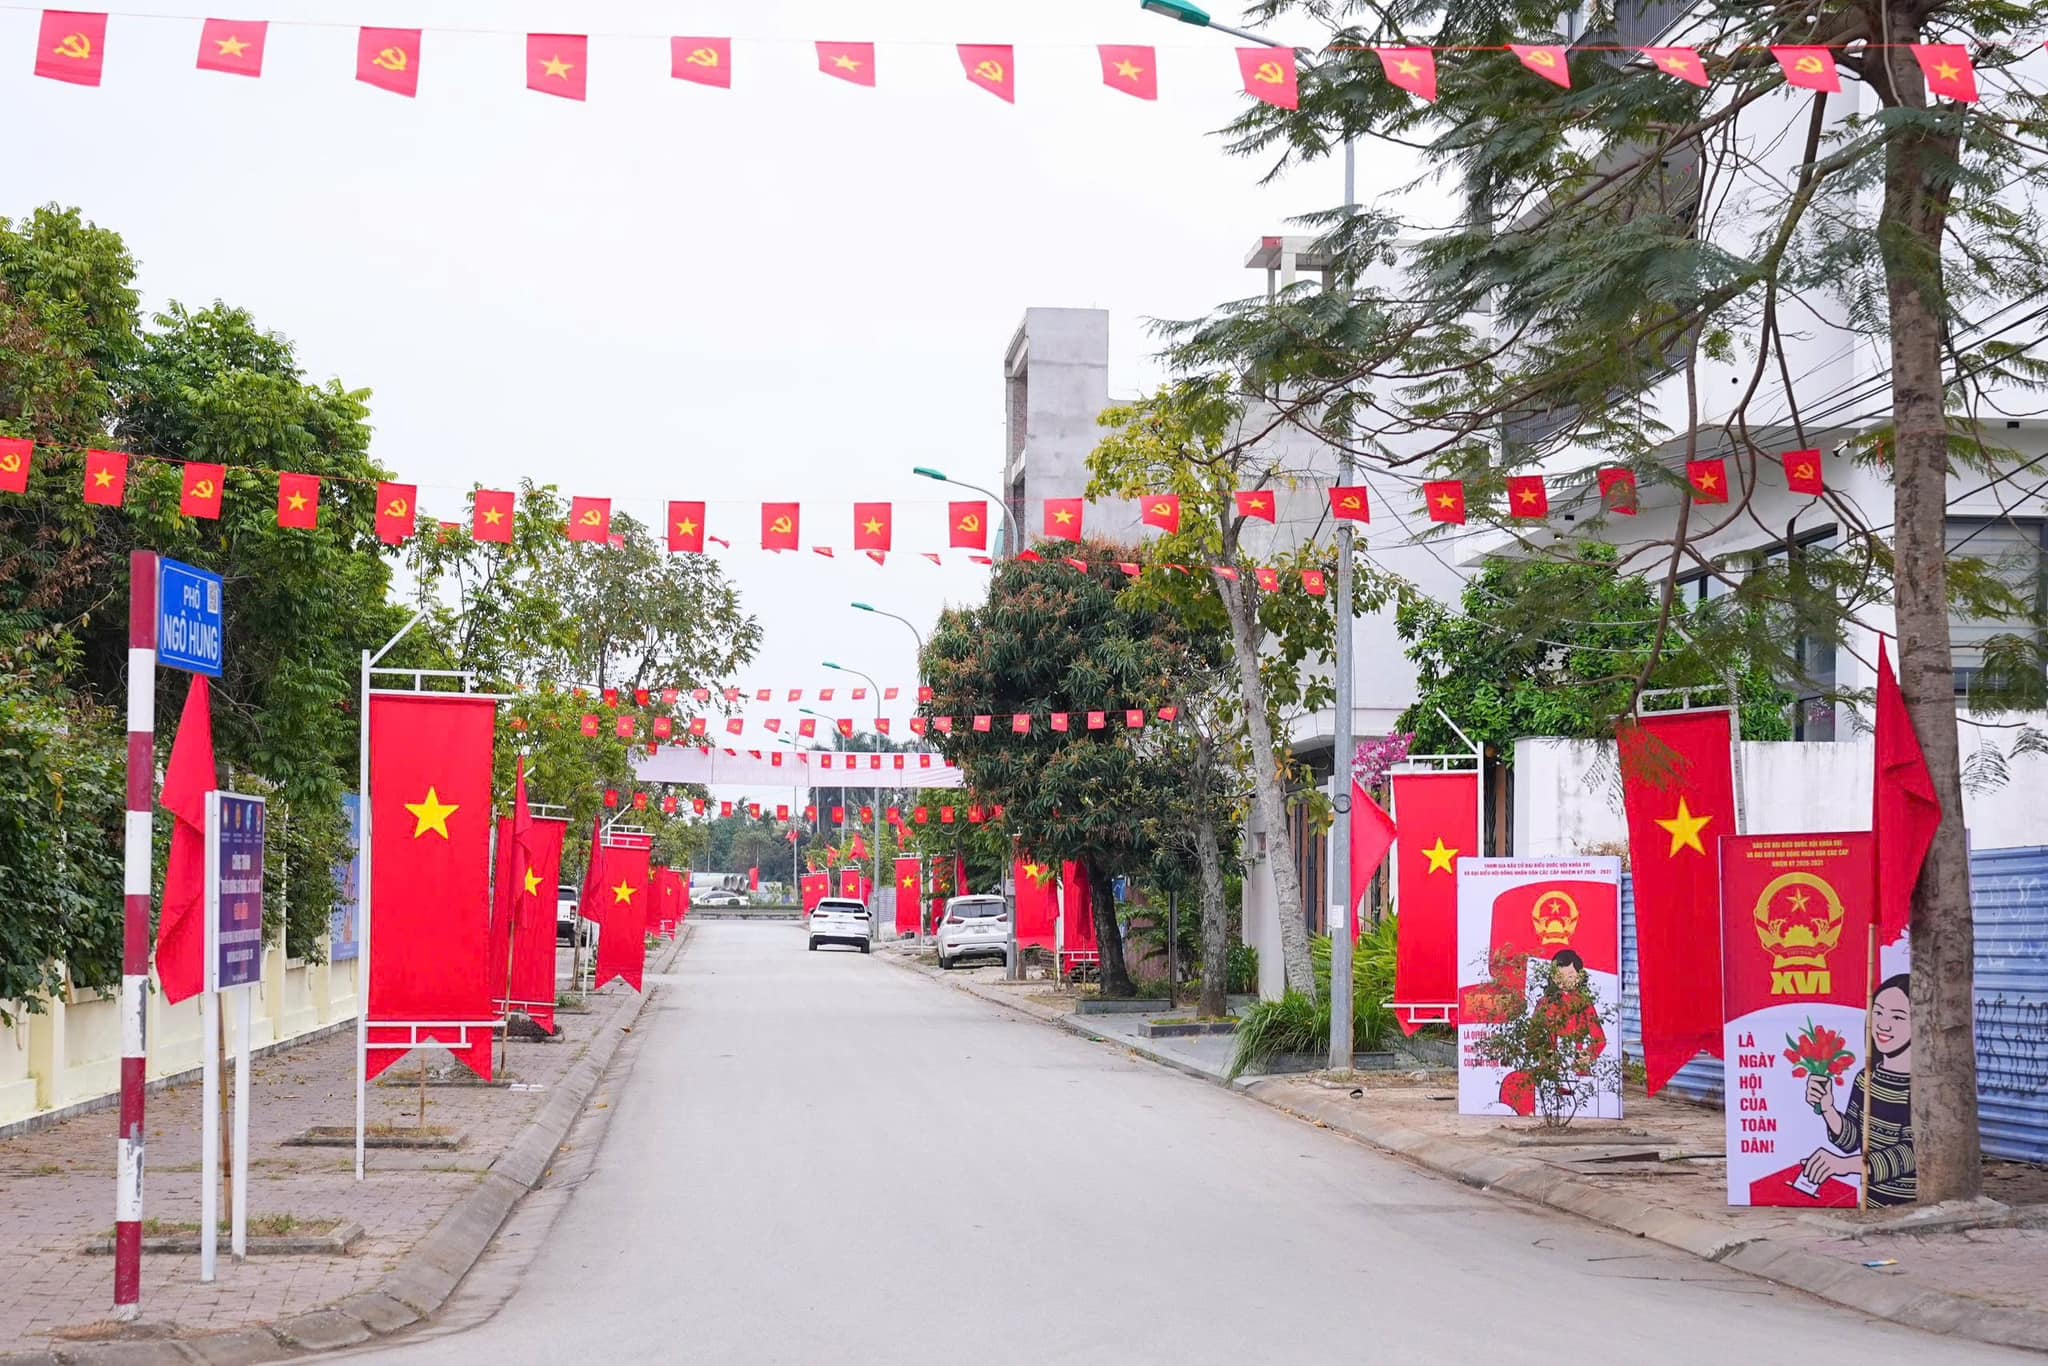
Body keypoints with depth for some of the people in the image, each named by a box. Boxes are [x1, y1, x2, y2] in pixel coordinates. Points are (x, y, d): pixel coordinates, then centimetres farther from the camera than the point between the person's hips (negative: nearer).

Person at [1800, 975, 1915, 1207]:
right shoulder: (1867, 1077, 5)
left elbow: (1910, 1153, -22)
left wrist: (1845, 1164, -35)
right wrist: (1827, 1109, -9)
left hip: (1910, 1212, -5)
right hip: (1870, 1207, 5)